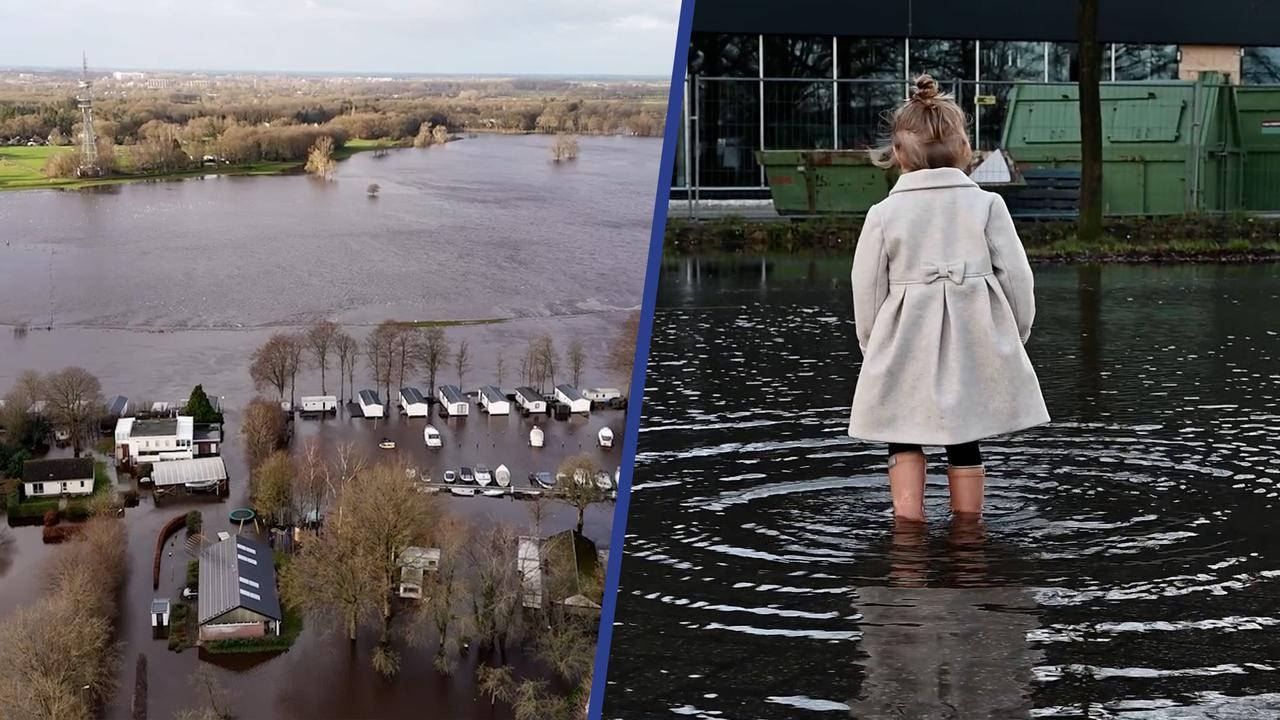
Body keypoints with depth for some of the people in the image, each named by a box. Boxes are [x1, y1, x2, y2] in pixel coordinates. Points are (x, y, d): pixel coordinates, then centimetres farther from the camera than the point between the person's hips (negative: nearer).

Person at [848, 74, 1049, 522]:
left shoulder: (884, 214, -3)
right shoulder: (987, 205, -2)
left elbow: (867, 291, 0)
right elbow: (1017, 279, -1)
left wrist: (873, 348, 15)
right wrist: (1014, 336, 13)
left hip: (904, 349, -1)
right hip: (975, 346, 1)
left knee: (904, 441, 12)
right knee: (964, 444, 13)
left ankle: (908, 520, 3)